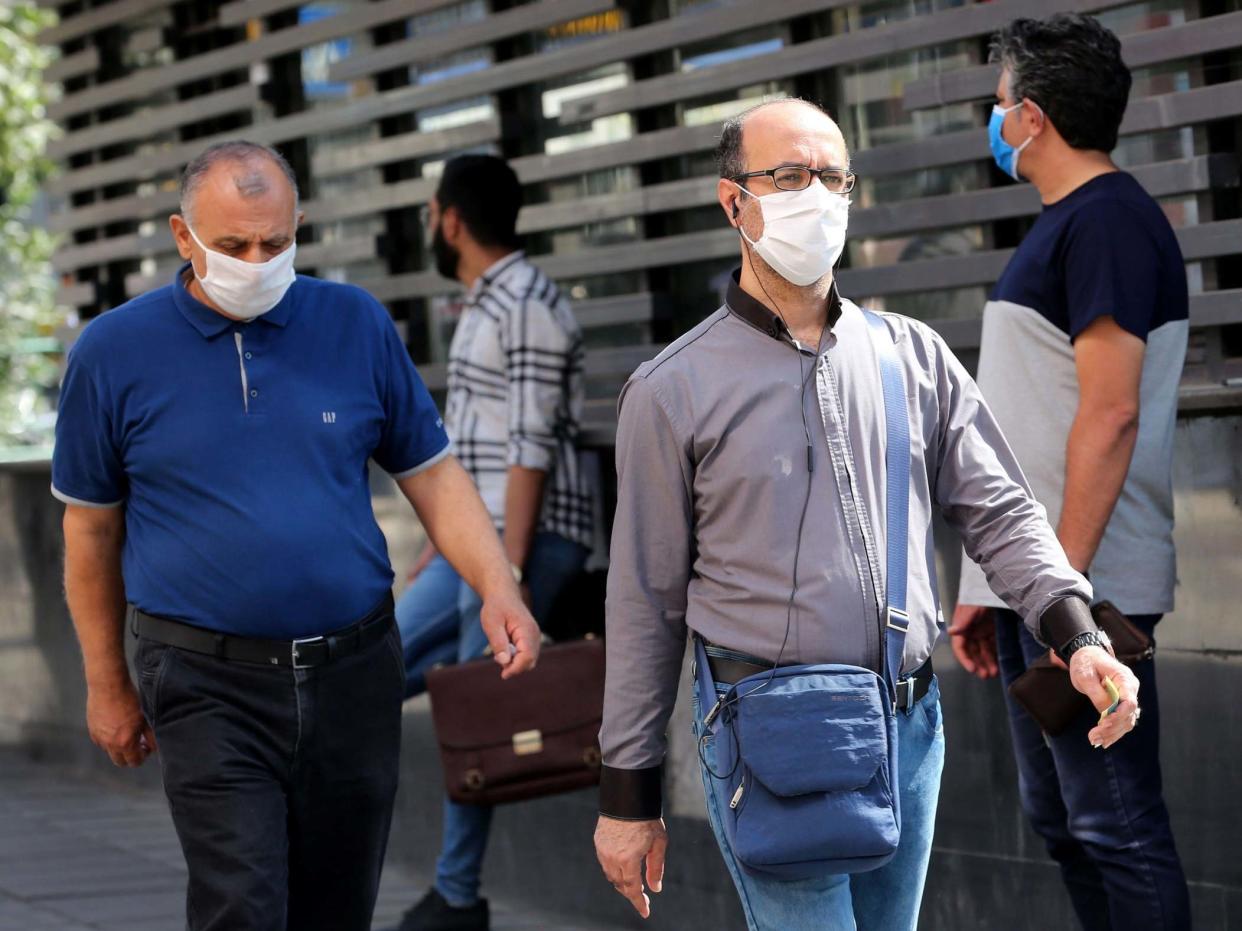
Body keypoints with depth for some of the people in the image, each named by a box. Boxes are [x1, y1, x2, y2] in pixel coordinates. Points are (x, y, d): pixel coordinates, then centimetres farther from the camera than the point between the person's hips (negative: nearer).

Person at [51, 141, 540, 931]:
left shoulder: (357, 324, 2)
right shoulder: (114, 353, -2)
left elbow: (432, 473, 6)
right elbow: (92, 528, 7)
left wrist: (498, 589, -9)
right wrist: (107, 682, 10)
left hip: (354, 671, 3)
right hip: (210, 685, -2)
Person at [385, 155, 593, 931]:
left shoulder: (528, 307, -14)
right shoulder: (487, 305, 18)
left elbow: (532, 450, -19)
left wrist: (508, 572, -21)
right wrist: (444, 543, 22)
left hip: (527, 539, -10)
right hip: (480, 540, 10)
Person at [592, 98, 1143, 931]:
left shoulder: (915, 356, 8)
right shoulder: (673, 391, -1)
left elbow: (999, 510, 7)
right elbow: (646, 604, 2)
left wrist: (1076, 635, -11)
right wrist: (629, 795, 3)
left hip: (910, 731, 4)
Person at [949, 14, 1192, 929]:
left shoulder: (1108, 221, -13)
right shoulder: (1061, 225, 18)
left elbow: (1109, 416, -20)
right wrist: (986, 587, 20)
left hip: (1078, 588, -10)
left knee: (1116, 827, -7)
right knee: (1060, 819, 15)